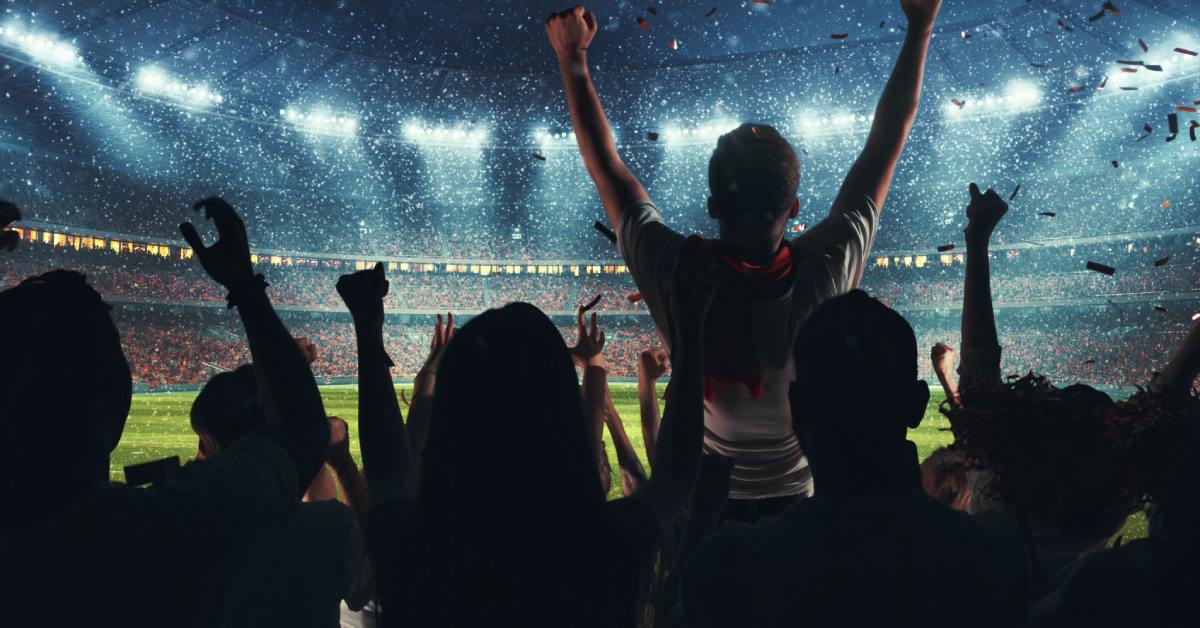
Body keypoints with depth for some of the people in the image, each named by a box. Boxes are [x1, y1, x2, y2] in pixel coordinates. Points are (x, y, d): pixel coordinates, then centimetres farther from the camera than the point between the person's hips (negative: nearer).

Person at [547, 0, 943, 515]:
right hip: (802, 499, 0)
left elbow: (603, 161, -16)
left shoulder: (674, 275, -29)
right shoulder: (825, 271, -28)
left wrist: (572, 58, -5)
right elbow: (888, 138, -17)